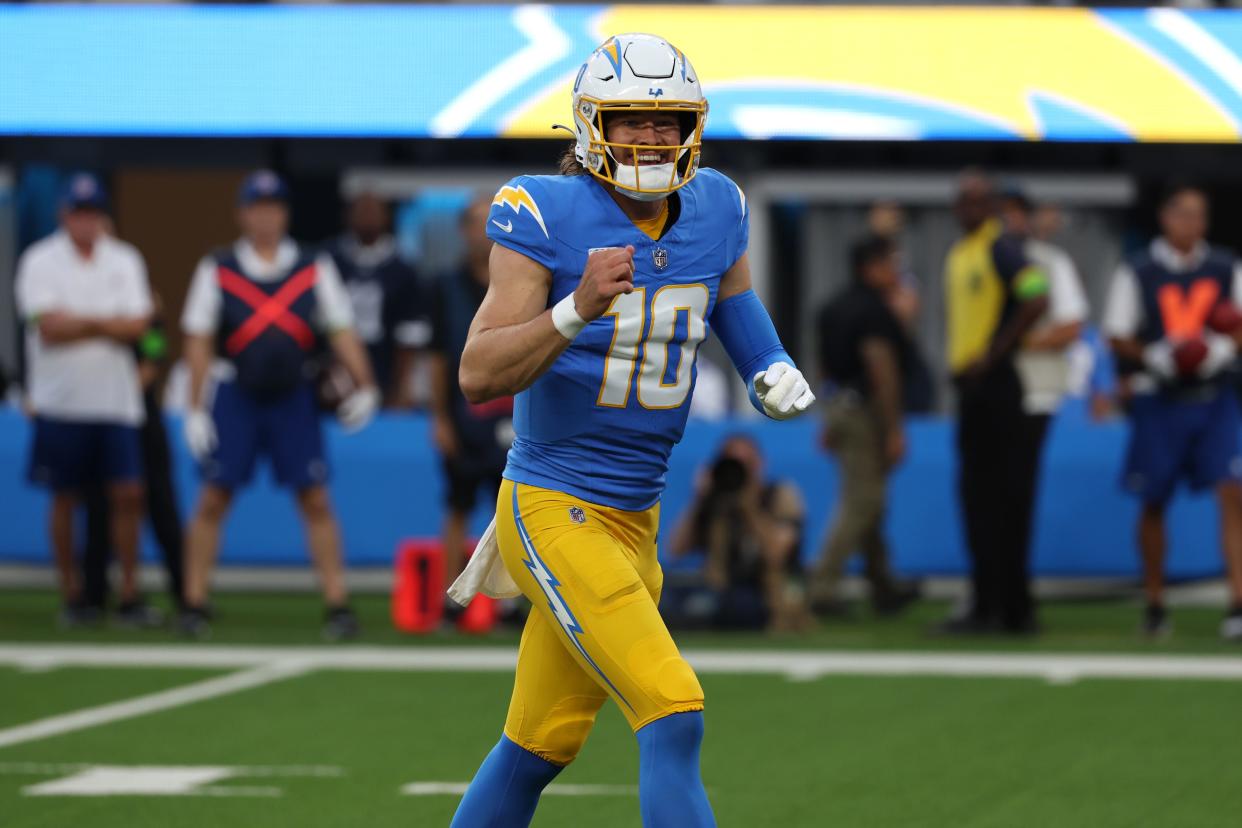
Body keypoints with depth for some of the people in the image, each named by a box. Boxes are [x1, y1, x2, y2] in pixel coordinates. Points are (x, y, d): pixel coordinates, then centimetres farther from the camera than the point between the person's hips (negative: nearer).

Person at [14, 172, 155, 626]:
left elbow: (137, 325, -4)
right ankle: (71, 595, 13)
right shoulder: (40, 261, -2)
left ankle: (129, 594, 3)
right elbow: (49, 327, -14)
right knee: (65, 499, 4)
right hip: (61, 401, -2)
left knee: (128, 494, -4)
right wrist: (108, 323, -8)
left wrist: (79, 321, -12)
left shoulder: (124, 261, 8)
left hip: (116, 400, 2)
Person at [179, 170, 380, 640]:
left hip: (294, 398, 1)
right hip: (236, 397, -1)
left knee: (316, 500, -3)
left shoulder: (315, 270, 6)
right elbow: (198, 341, 3)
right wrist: (196, 408, -2)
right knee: (213, 498, -3)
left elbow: (341, 332, 3)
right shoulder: (217, 271, 3)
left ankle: (337, 603, 0)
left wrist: (364, 386, -9)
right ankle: (194, 603, 4)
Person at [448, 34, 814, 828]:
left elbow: (734, 293, 26)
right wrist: (579, 308, -35)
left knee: (539, 746, 17)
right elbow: (480, 376, -22)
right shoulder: (546, 217, -16)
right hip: (554, 516, -7)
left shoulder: (713, 210, 2)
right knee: (674, 720, -18)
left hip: (632, 521, 7)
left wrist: (775, 372, 8)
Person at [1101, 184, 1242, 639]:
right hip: (1158, 400, -1)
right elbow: (1117, 336, -1)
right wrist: (1154, 357, -19)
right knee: (1153, 504, 6)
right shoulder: (1136, 272, -2)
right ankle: (1154, 606, 20)